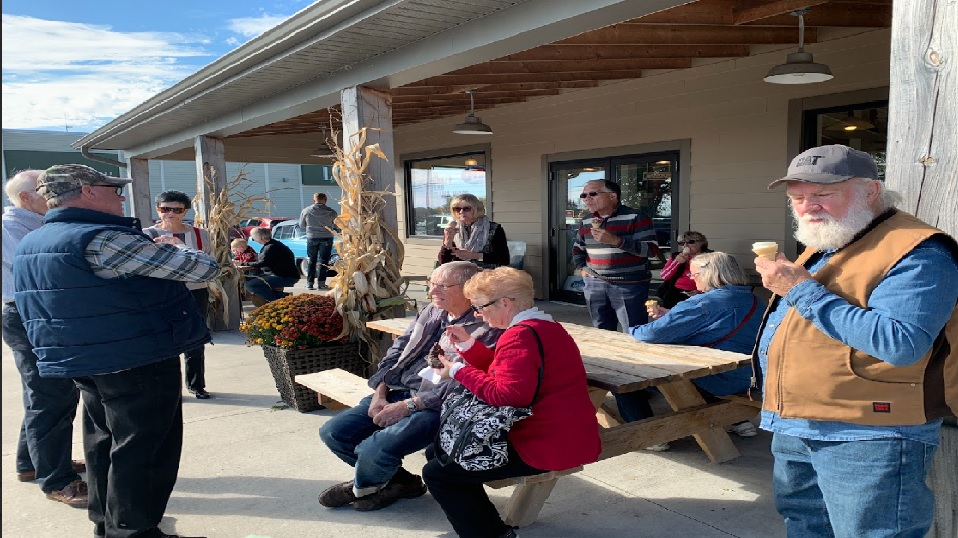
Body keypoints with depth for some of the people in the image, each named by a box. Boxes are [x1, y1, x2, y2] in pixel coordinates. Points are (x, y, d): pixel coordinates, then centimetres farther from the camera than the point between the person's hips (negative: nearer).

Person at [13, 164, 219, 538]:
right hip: (138, 362, -9)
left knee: (103, 442, 21)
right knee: (142, 450, 1)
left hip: (81, 362, 9)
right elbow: (202, 268, -22)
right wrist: (177, 248, 1)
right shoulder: (103, 240, -21)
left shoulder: (31, 244, 8)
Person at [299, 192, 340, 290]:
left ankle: (309, 283, 10)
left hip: (311, 238, 1)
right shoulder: (331, 212, -7)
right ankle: (321, 283, 3)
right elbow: (337, 227, 4)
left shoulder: (306, 211, -3)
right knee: (323, 261, 6)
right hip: (326, 238, -1)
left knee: (311, 261, 11)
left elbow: (301, 225, 8)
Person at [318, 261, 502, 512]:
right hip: (396, 393, 8)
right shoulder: (431, 312, 15)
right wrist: (380, 395, 1)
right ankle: (400, 480, 14)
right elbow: (396, 353, 15)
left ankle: (361, 487, 12)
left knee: (375, 449, -27)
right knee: (333, 432, -2)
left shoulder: (484, 329, -11)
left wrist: (408, 405, -20)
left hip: (434, 406, -8)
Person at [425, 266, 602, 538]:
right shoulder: (543, 326, 14)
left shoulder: (520, 335, -20)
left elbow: (508, 395, -31)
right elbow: (504, 372, 19)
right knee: (439, 451, 17)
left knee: (436, 473, -7)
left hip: (545, 446, -11)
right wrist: (468, 344, 11)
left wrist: (459, 371, -20)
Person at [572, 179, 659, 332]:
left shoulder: (635, 218, -9)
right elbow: (577, 248, 25)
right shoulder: (586, 222, 11)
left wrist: (616, 240, -24)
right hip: (594, 284, 6)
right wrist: (581, 267, 6)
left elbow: (652, 250, -16)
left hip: (629, 285, -6)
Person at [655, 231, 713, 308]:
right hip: (675, 290, 4)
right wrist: (676, 262, -6)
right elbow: (664, 276, 6)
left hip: (692, 293, -4)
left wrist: (701, 291, -17)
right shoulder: (677, 256, 15)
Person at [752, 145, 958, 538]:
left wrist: (803, 290, -26)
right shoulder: (821, 248, 15)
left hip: (869, 439, -9)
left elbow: (900, 344, -30)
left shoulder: (916, 251, -15)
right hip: (794, 428, 9)